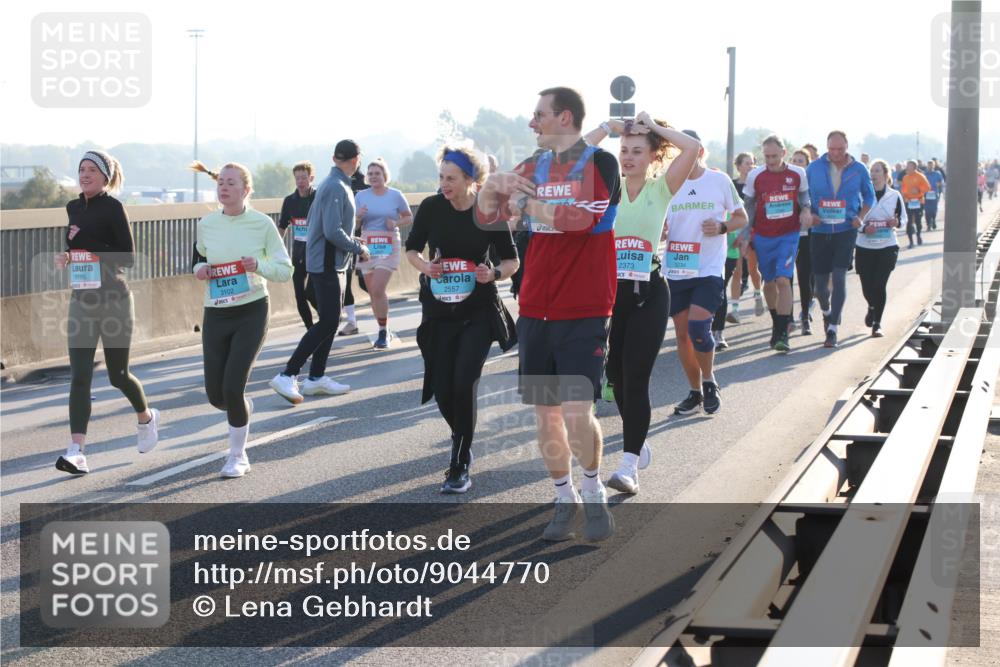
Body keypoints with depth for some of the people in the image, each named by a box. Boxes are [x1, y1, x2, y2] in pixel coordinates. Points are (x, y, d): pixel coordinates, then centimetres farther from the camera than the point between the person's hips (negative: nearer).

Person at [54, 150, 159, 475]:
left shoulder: (113, 207, -11)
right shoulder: (74, 208, 10)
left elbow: (129, 257, -15)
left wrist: (87, 243, -20)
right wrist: (67, 255, 2)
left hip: (114, 301, -5)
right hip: (81, 301, 5)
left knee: (118, 375, 9)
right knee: (79, 377, -7)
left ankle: (146, 418, 39)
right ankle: (76, 453, -12)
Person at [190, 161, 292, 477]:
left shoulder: (262, 223, -7)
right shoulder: (206, 224, 2)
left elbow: (285, 270, -2)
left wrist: (259, 266, -21)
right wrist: (199, 269, -2)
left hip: (252, 312, -3)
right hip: (216, 314, 3)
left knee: (232, 387, -12)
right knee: (215, 395, 2)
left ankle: (237, 456, 9)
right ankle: (243, 409, 41)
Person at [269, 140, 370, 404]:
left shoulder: (329, 184, 13)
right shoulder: (336, 188, -18)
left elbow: (312, 219, 21)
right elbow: (333, 232, -25)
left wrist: (353, 245, 19)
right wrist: (359, 248, -12)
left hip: (331, 263, 10)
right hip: (327, 264, -10)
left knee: (330, 321, 13)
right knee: (328, 323, -12)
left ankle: (316, 377, 17)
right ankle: (287, 375, -14)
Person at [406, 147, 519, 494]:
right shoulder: (432, 207, -5)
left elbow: (512, 260, 1)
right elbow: (411, 248, 8)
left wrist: (494, 273, -20)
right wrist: (424, 266, -13)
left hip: (479, 311, -2)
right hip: (439, 311, 2)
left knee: (463, 384, -15)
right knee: (443, 390, 3)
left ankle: (460, 467, -4)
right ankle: (461, 439, 37)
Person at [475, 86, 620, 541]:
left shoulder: (600, 163, -5)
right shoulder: (531, 167, 12)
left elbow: (582, 217, -20)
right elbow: (485, 215, 13)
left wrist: (528, 204, -11)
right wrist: (494, 184, -8)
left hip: (584, 311, -5)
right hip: (535, 310, 6)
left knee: (577, 412, -11)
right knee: (546, 411, 7)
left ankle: (594, 493, 12)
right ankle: (565, 500, 21)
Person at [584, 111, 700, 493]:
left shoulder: (661, 188, 1)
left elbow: (692, 147, -13)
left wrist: (654, 127, -3)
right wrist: (610, 126, -1)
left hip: (649, 292, -3)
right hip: (610, 288, 3)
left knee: (636, 379, -9)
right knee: (616, 376, 11)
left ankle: (629, 465, -11)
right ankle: (638, 440, 33)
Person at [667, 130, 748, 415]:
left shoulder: (720, 181, -1)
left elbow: (742, 218, 7)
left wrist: (722, 227, -13)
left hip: (709, 268, -3)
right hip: (675, 270, 3)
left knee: (698, 326, -17)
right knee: (682, 332, 7)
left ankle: (709, 381, 7)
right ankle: (695, 392, 22)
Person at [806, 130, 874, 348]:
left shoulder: (858, 170, 0)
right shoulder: (814, 168, 0)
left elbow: (869, 196, 12)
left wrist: (860, 217, -3)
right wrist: (809, 214, -7)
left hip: (846, 230, -2)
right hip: (820, 231, 2)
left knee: (839, 277, -12)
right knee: (820, 281, 7)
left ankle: (832, 329, -9)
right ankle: (826, 312, 40)